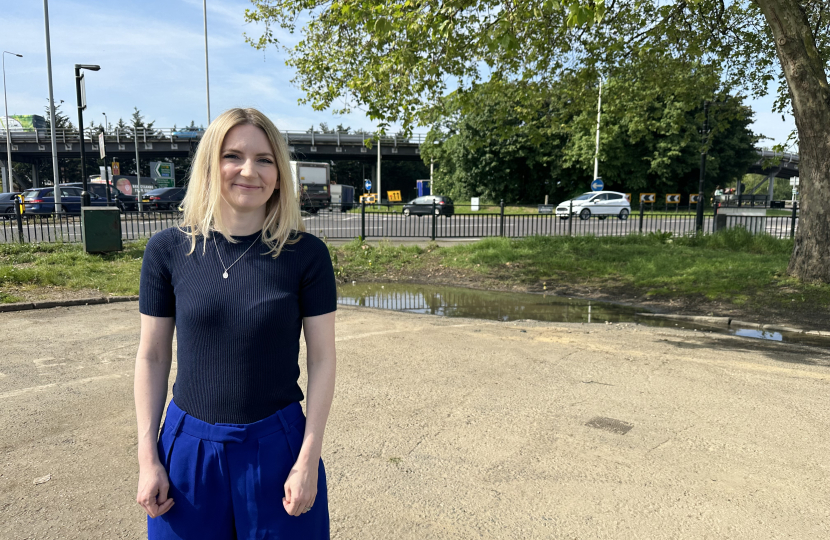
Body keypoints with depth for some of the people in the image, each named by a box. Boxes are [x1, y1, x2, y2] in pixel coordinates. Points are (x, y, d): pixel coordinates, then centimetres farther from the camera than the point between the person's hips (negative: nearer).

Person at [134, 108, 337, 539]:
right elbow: (152, 357, 2)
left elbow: (322, 358, -6)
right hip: (189, 446, 2)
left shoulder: (306, 254, -9)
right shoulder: (168, 250, -5)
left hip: (277, 445, -1)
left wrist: (309, 459, -8)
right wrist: (148, 458, 1)